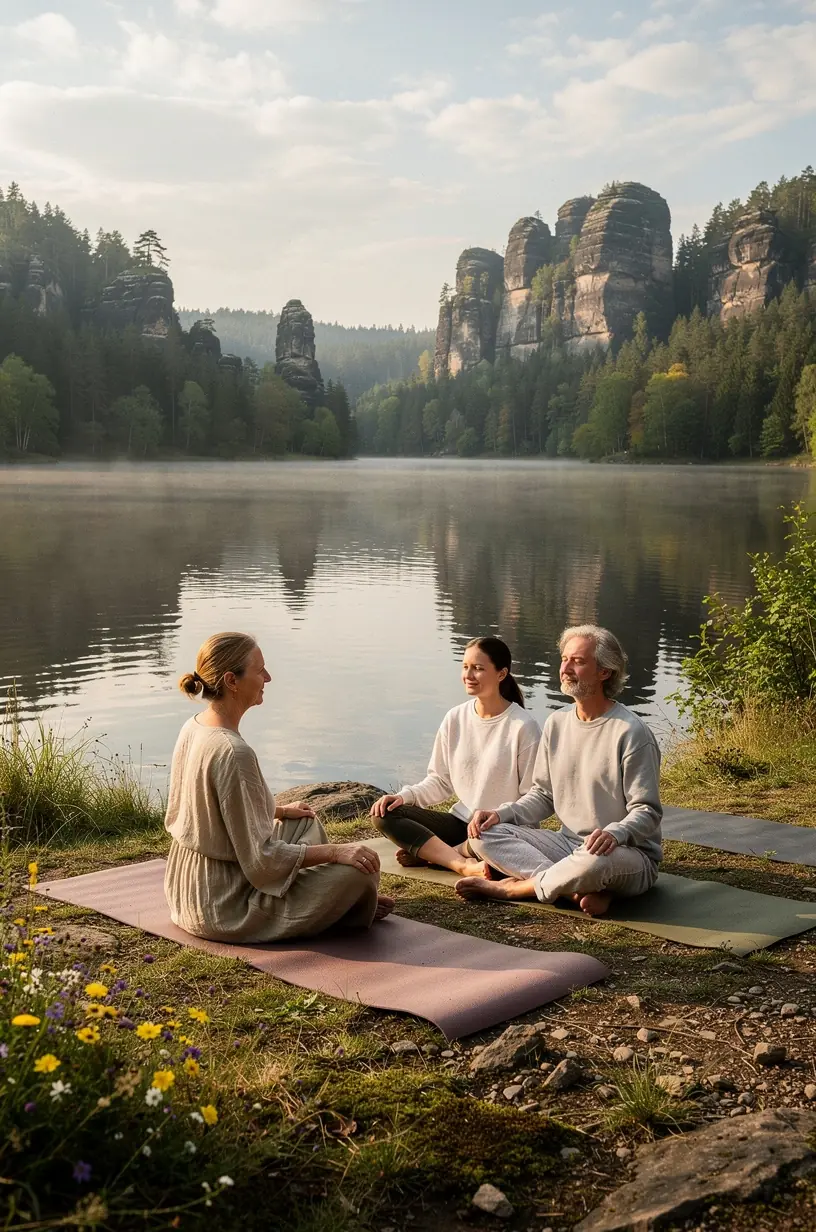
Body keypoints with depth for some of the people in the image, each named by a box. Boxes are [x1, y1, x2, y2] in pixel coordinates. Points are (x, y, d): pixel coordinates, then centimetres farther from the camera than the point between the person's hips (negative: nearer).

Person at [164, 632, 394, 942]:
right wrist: (335, 851, -18)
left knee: (305, 823, 24)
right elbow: (260, 857, -25)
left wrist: (278, 810, 20)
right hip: (225, 910, -10)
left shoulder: (193, 728, 1)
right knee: (360, 866, -9)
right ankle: (350, 909, 23)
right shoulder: (233, 753, -27)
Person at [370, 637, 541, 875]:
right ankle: (465, 865, -27)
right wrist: (405, 796, -7)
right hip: (461, 822, 6)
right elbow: (441, 781, 10)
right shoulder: (455, 719, 5)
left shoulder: (523, 727, -10)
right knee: (385, 814, -14)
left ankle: (426, 852, -15)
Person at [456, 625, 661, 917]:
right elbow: (543, 795, 14)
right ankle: (583, 890, -25)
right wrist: (501, 814, -4)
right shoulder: (557, 723, 7)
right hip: (567, 844, 6)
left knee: (595, 860, -42)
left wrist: (615, 834, -35)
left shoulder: (631, 732, -13)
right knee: (483, 834, -13)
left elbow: (647, 812, -14)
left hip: (630, 855, -6)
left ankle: (512, 887, -16)